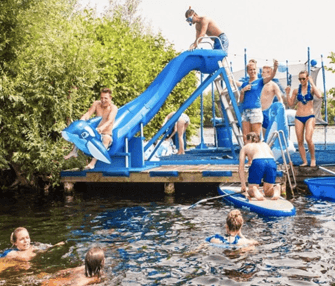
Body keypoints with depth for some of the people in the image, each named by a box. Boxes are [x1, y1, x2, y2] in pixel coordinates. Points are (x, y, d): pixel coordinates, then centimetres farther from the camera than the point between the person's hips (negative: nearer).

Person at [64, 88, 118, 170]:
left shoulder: (113, 108, -9)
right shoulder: (96, 104, 4)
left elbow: (110, 120, -27)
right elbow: (88, 114, -10)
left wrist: (101, 128, -49)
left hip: (107, 135, -5)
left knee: (106, 138, -39)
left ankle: (93, 162, -53)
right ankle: (74, 151, -23)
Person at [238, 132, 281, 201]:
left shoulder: (245, 147, 30)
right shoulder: (265, 144, 39)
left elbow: (241, 166, 18)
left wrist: (243, 184, 17)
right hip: (272, 162, 3)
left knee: (250, 192, 12)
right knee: (267, 192, 18)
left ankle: (254, 190, -24)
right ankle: (275, 188, -16)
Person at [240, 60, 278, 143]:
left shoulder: (260, 81, 5)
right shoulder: (244, 84, 17)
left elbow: (271, 77, -15)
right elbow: (241, 100, 14)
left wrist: (275, 68, -33)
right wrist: (243, 91, -2)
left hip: (256, 111, -5)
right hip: (245, 112, 5)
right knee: (245, 138, 3)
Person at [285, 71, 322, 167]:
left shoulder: (311, 89, 0)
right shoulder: (296, 90, 7)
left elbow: (319, 95, -21)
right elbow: (291, 104, 11)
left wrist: (312, 83, -15)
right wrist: (287, 93, -1)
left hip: (309, 117, -3)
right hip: (299, 118, 3)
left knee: (308, 139, -18)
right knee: (300, 141, -1)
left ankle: (313, 159, 1)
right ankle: (304, 162, 7)